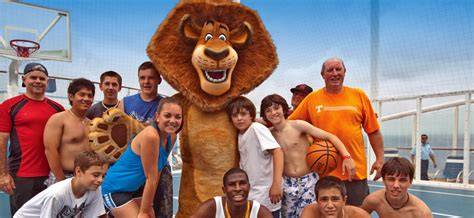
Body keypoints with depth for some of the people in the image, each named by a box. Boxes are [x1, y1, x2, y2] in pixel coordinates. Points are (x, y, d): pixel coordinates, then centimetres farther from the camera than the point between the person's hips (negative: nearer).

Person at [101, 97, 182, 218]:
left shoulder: (171, 137, -6)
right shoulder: (150, 136, -30)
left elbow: (157, 173, 2)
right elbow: (151, 178, -23)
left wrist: (149, 205, 3)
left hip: (137, 187, 7)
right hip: (116, 189, -7)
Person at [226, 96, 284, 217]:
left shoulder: (257, 128, -14)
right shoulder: (240, 135, 6)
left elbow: (277, 151, -23)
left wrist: (276, 184, -27)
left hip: (265, 195, -7)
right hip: (249, 194, 7)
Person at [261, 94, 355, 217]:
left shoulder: (298, 125, -12)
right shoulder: (269, 134, -1)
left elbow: (330, 137, -13)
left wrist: (346, 156, -24)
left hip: (308, 180, -3)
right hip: (287, 183, 3)